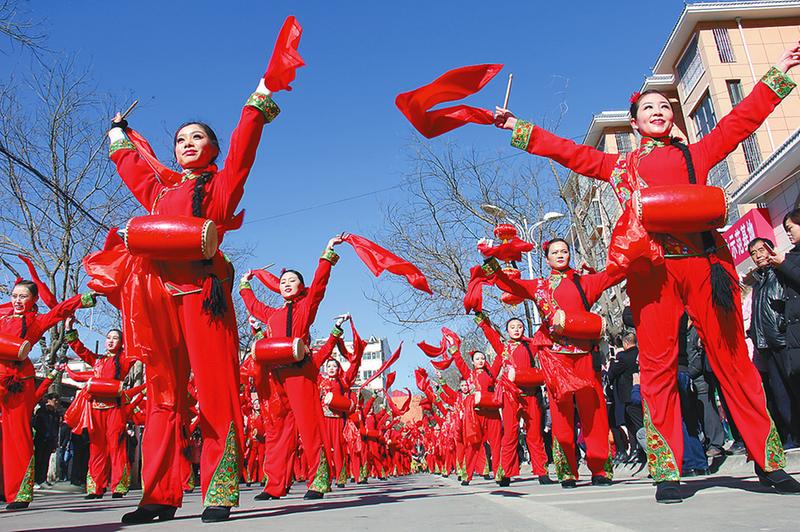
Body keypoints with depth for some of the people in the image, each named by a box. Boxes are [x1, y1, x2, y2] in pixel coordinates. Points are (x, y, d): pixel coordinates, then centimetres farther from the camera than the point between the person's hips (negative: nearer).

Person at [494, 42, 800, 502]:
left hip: (706, 260, 1)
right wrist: (517, 127, 18)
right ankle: (667, 472, 0)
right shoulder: (620, 166, 22)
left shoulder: (698, 153, 23)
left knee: (733, 358, 0)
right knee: (658, 367, -4)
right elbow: (568, 152, 20)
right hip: (652, 267, 0)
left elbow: (743, 118, 26)